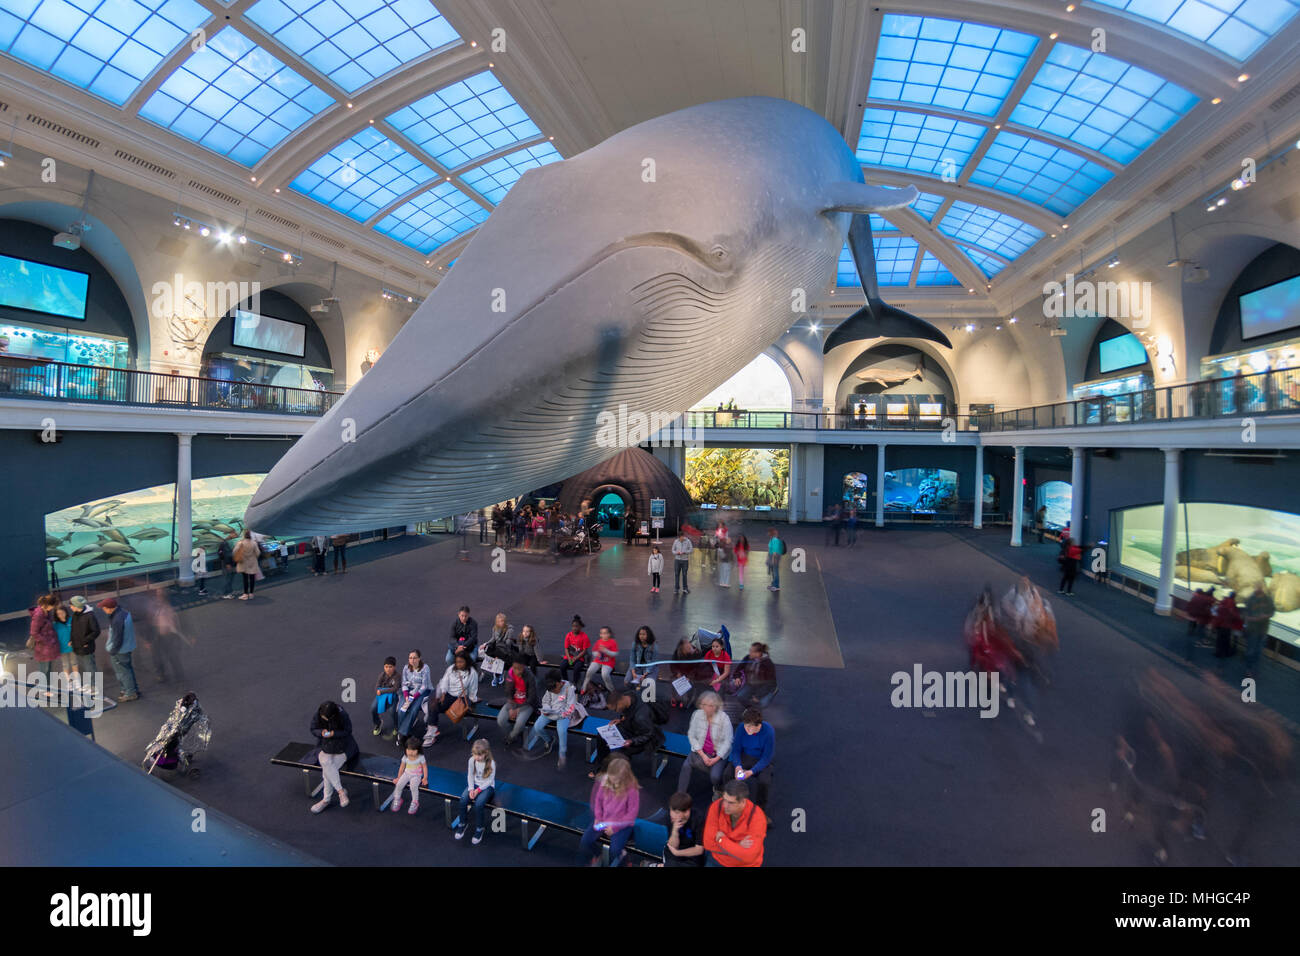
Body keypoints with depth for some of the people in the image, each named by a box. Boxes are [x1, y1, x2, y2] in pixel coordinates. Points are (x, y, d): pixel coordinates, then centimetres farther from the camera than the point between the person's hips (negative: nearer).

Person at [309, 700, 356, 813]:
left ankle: (326, 799, -9)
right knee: (326, 762, -29)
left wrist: (333, 734, -25)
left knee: (327, 769, -25)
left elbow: (348, 731, -9)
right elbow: (313, 730, 3)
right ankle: (341, 791, -21)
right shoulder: (317, 715, -10)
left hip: (343, 747, -3)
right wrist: (321, 732, -20)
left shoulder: (343, 715, -19)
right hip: (326, 747, 3)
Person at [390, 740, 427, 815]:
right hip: (407, 774, 4)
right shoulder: (405, 757, -6)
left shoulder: (421, 757, -14)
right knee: (398, 784, -21)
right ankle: (397, 800, 8)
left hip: (416, 775, -4)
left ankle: (415, 803, -6)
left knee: (413, 786, -30)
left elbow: (424, 767, -5)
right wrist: (398, 777, 6)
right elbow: (402, 767, 8)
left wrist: (425, 778, -10)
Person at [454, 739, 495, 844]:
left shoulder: (491, 763, -20)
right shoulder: (472, 760, -8)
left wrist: (478, 790, -20)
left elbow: (490, 780, -14)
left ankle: (479, 828, -5)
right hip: (474, 784, 4)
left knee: (479, 803, -29)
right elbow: (470, 775, 1)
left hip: (487, 786, -4)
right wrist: (471, 789, -12)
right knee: (463, 799, -22)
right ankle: (463, 823, 4)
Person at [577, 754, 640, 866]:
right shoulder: (605, 782, -9)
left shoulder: (632, 790, -23)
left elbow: (631, 814, -16)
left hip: (622, 823, -4)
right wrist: (598, 818, -5)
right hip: (602, 820, 5)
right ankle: (593, 857, 23)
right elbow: (598, 800, 7)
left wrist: (615, 827, -18)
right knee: (585, 840, -8)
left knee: (614, 850, -22)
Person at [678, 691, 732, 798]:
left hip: (719, 753, -2)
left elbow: (727, 741, -12)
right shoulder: (697, 715, -8)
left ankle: (718, 789, 15)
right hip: (700, 750, 2)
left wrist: (716, 759, -18)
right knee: (686, 765, -23)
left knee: (715, 776, -23)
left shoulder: (724, 719, -15)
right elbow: (691, 736, -4)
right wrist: (702, 755, -12)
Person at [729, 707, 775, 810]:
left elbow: (766, 758, -19)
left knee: (764, 782, -31)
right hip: (745, 757, 2)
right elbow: (736, 750, -7)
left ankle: (760, 809, 0)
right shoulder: (741, 727, -17)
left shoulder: (769, 732, -24)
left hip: (762, 760, -2)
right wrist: (738, 766, -26)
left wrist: (751, 771, -30)